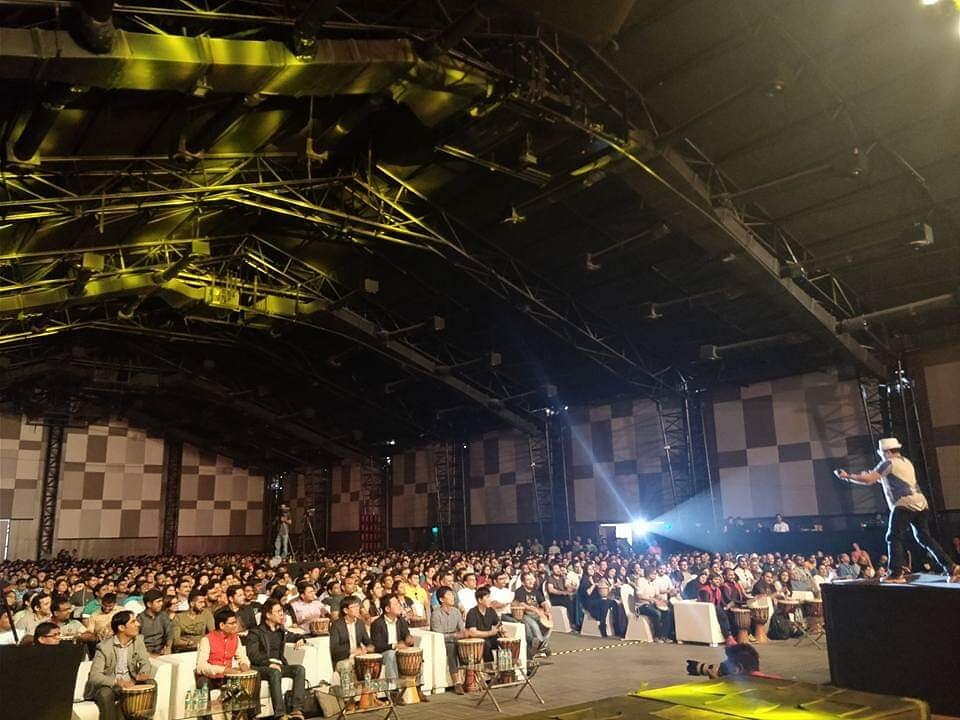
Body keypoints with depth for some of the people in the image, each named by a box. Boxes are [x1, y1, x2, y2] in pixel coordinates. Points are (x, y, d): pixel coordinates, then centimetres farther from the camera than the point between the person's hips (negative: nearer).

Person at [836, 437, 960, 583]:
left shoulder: (889, 463, -3)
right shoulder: (906, 462, 23)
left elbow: (869, 480, -9)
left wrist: (847, 476, -1)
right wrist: (876, 477, 26)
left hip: (904, 505, -8)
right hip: (921, 504, 8)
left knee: (893, 538, -6)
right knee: (925, 538, 18)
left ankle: (897, 573, -13)